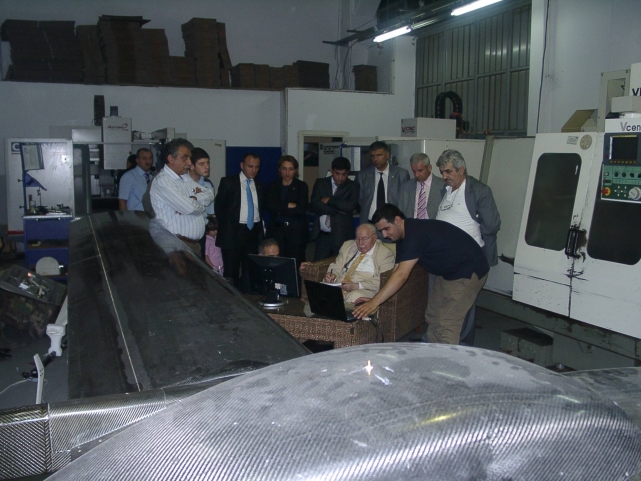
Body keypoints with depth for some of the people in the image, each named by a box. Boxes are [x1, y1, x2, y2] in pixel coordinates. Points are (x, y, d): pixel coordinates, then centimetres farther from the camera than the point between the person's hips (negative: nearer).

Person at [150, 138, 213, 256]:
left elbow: (209, 195, 9)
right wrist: (199, 203, 2)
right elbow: (189, 207, -21)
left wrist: (193, 199, -11)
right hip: (177, 245, -8)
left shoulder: (186, 179, 16)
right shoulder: (162, 181, -12)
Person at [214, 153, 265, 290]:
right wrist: (225, 227, 2)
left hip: (254, 232, 4)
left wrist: (261, 229, 7)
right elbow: (219, 206, 2)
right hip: (234, 232, -4)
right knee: (231, 272, 2)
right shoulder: (228, 182, 0)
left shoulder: (259, 186, 13)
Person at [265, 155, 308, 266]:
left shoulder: (301, 186, 5)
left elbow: (301, 209, -8)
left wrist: (279, 209, -7)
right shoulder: (273, 185, 12)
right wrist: (288, 205, -10)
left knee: (295, 263, -5)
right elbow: (269, 205, -3)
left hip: (296, 231, -2)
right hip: (277, 229, 2)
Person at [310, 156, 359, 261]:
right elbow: (315, 205, -3)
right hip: (322, 235, 2)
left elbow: (351, 205, -14)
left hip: (342, 236, -2)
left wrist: (329, 200, -8)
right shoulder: (320, 183, 9)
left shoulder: (353, 186, 3)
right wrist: (337, 210, -9)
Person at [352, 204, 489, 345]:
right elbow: (397, 272, 4)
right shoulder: (403, 236, 2)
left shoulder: (416, 234, -28)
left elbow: (401, 276, -34)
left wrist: (375, 302, -34)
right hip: (447, 272, 10)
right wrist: (376, 299, -5)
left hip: (469, 272, -10)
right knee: (433, 317, 13)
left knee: (447, 324, -13)